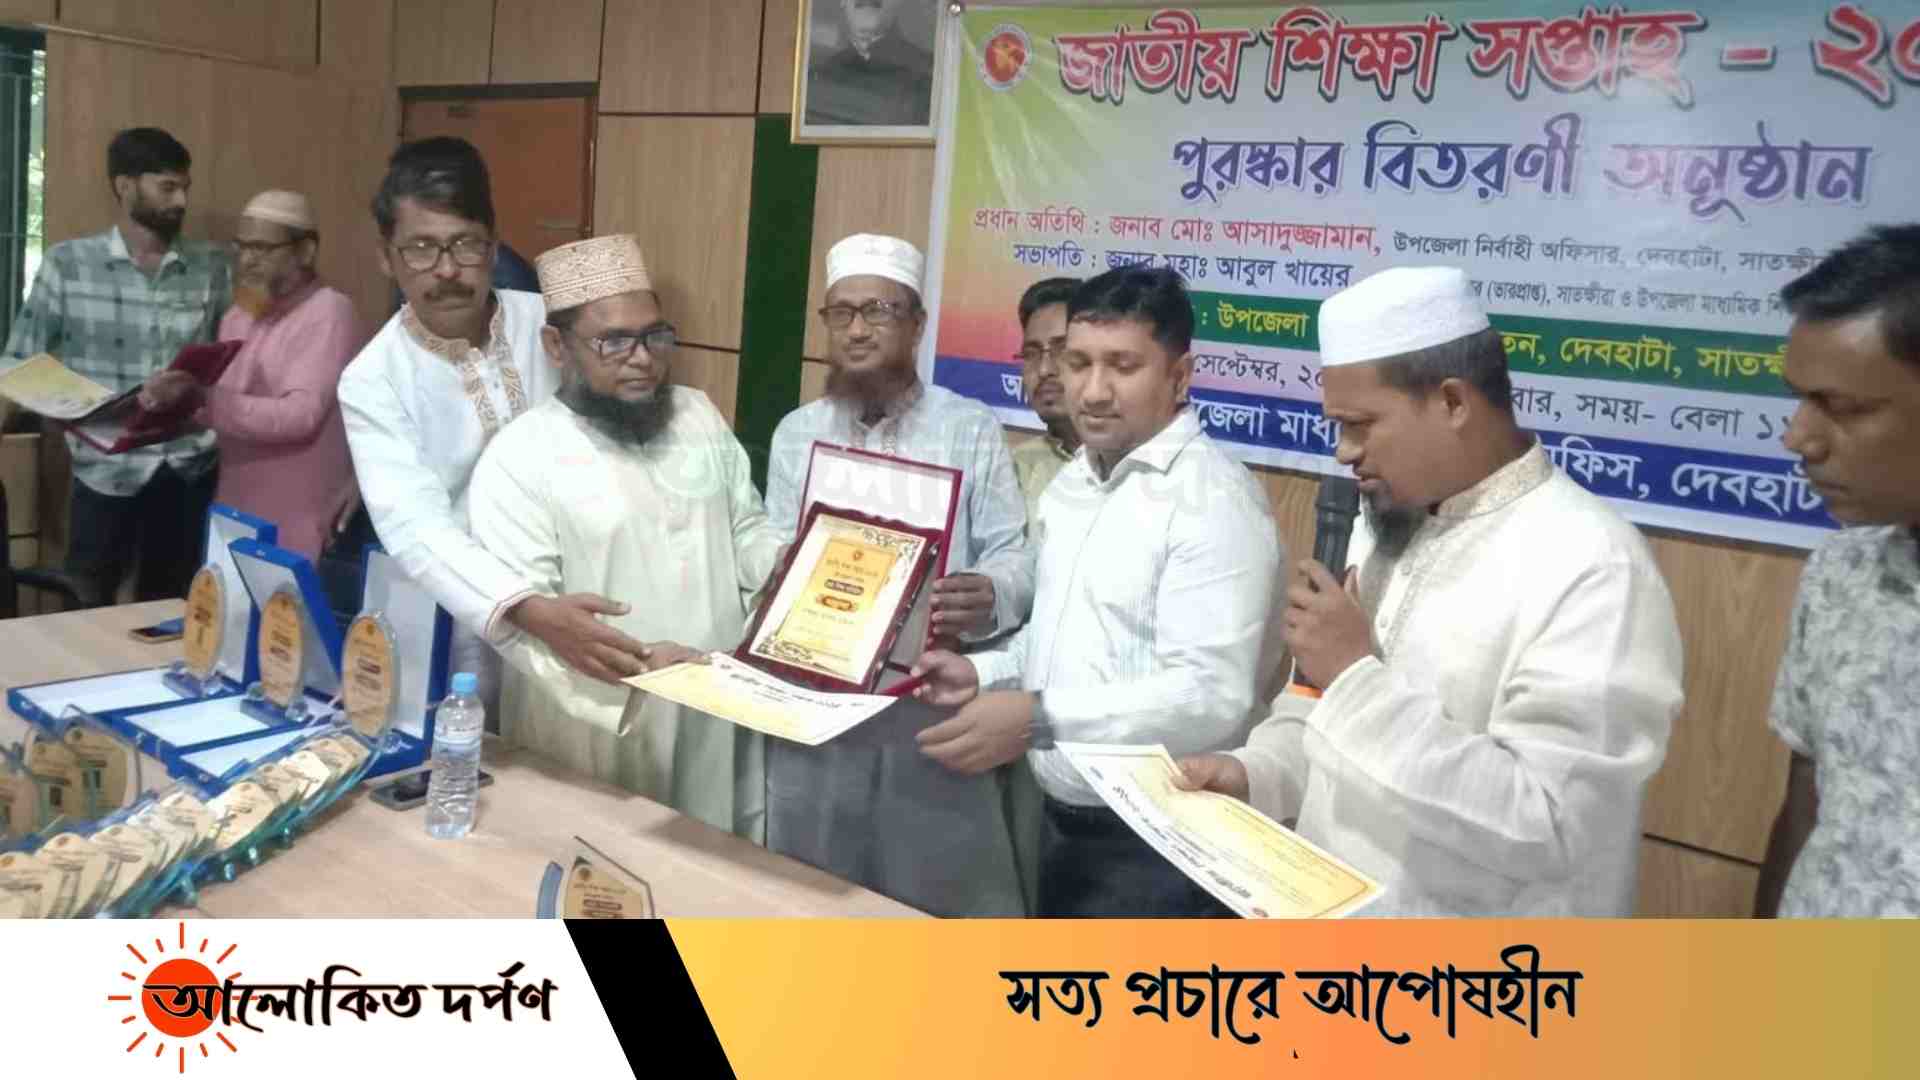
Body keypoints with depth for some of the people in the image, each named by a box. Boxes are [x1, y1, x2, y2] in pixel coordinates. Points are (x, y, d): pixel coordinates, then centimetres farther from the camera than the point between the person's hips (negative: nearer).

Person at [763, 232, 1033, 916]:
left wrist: (989, 598, -27)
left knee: (944, 888, 4)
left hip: (934, 707, -3)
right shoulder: (795, 433, 11)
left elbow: (1014, 555, -4)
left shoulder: (971, 429, -1)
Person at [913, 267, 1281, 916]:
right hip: (1061, 820, 8)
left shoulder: (1214, 497, -18)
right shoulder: (1070, 485, 9)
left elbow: (1213, 694, -27)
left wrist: (1041, 719, -34)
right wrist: (985, 673, 2)